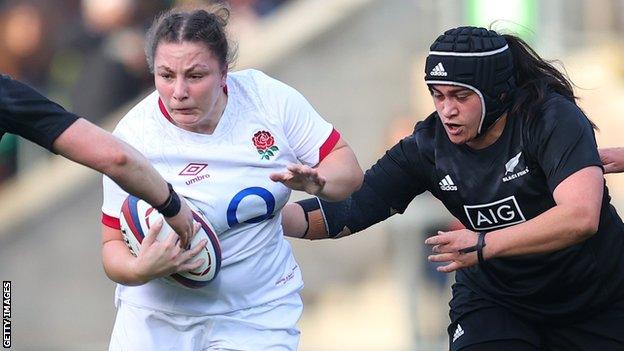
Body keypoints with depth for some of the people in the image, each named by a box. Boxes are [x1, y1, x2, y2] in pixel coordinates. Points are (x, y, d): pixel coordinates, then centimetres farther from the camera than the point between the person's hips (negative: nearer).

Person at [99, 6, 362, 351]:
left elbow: (348, 168, -3)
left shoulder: (269, 97, -10)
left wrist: (314, 181, -25)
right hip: (157, 319, 0)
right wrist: (138, 270, -33)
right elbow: (115, 244, -10)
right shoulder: (132, 137, -15)